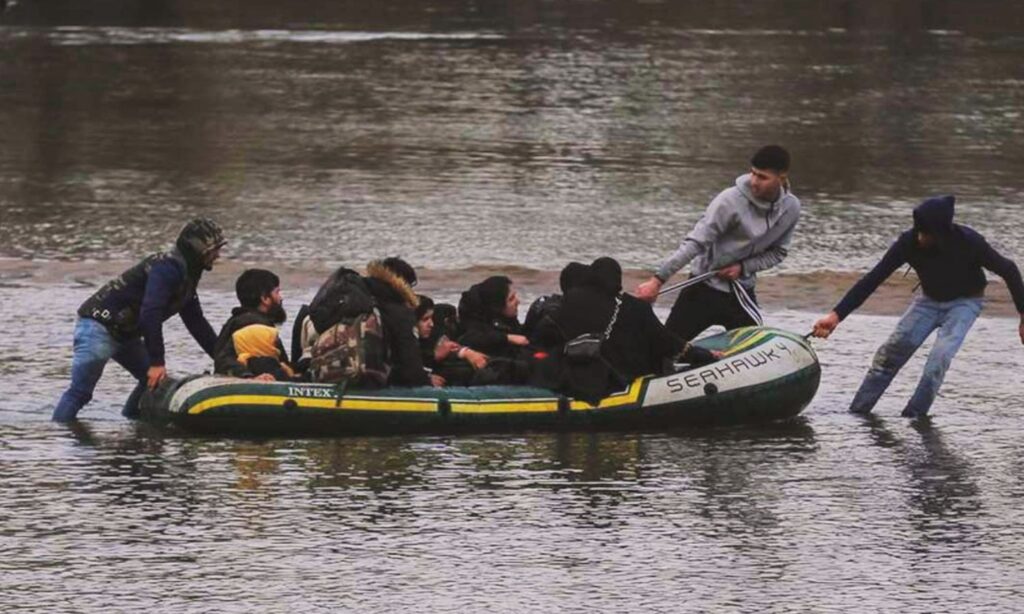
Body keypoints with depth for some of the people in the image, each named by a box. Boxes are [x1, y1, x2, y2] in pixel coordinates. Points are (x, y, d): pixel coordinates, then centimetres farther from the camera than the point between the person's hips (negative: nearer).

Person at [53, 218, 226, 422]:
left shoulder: (186, 275, 12)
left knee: (154, 382, 10)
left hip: (125, 334, 10)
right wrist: (157, 362, -30)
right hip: (99, 327, -10)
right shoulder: (167, 268, -21)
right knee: (80, 391, -14)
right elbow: (150, 314, -30)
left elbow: (196, 322, 18)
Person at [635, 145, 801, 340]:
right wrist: (658, 280, -29)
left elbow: (778, 252, 6)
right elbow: (695, 243, -24)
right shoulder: (732, 201, -22)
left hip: (741, 292, 4)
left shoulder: (790, 208, -7)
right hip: (705, 287, -4)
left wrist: (744, 267, -12)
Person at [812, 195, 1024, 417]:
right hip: (929, 300, 3)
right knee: (894, 348, -11)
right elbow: (872, 279, -25)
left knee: (940, 356, -26)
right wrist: (836, 315, -32)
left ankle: (915, 414, -16)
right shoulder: (909, 242, -27)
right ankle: (858, 411, -4)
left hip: (965, 302, -3)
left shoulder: (969, 242, -32)